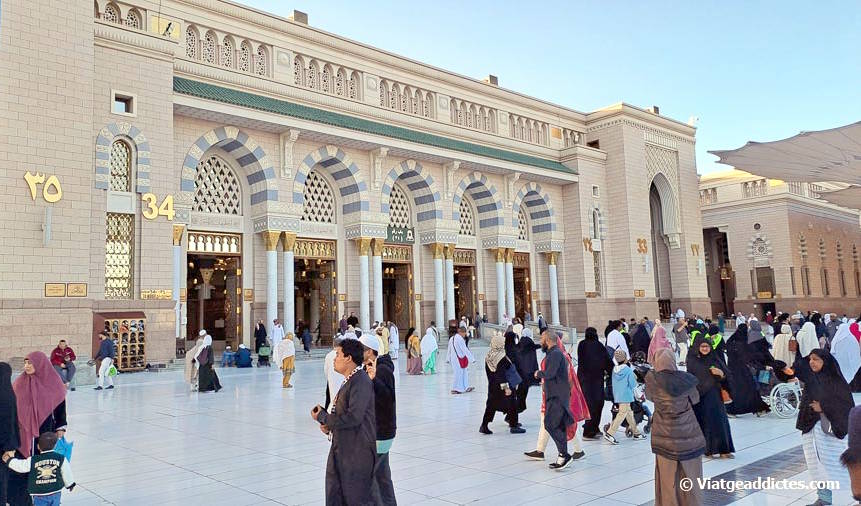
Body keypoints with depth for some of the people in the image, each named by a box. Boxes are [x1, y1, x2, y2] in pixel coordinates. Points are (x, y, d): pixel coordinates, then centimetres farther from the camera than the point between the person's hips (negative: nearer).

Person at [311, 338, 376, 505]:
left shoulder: (361, 382, -18)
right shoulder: (350, 380, 14)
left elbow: (353, 417, -26)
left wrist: (323, 417, -15)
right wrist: (328, 423, 0)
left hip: (357, 453, -10)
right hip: (341, 449, 10)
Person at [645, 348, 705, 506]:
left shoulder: (652, 379, -13)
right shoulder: (685, 378, -9)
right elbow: (695, 398, 8)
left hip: (665, 434, -1)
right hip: (688, 432, 1)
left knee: (668, 474, 11)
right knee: (689, 474, 14)